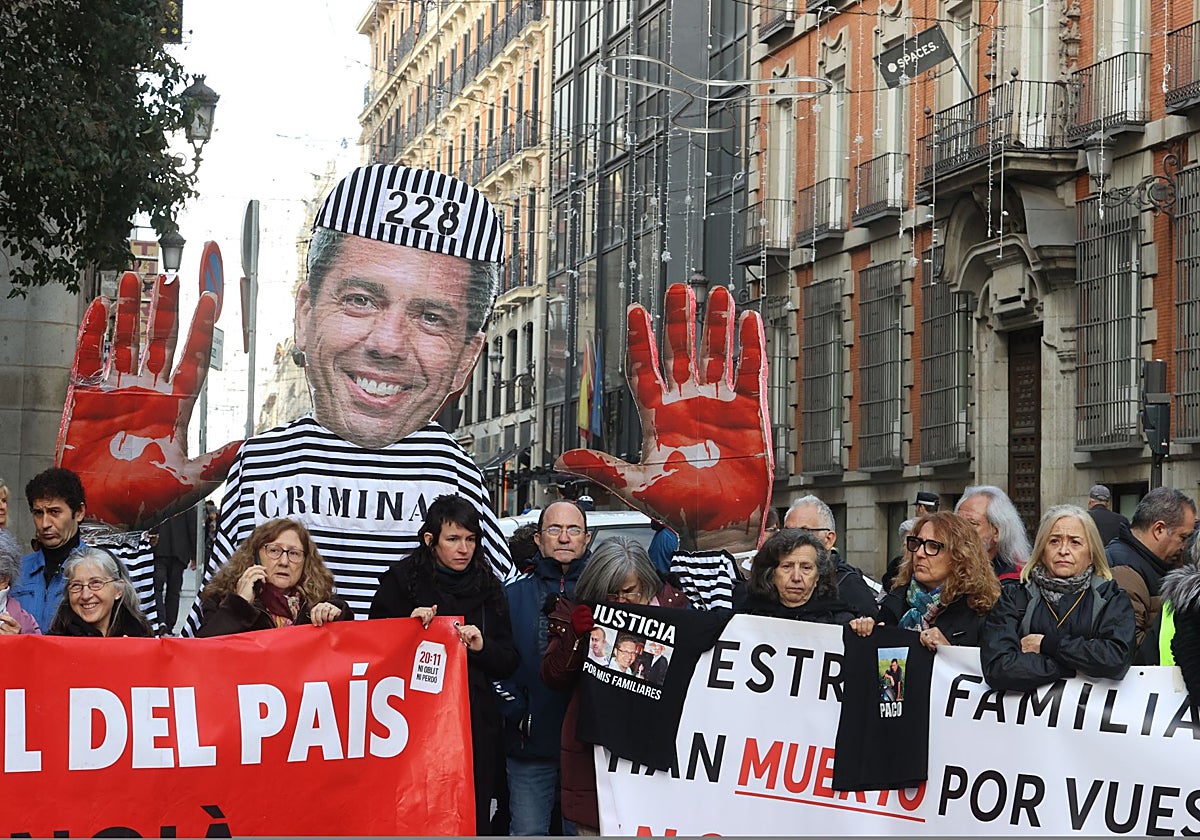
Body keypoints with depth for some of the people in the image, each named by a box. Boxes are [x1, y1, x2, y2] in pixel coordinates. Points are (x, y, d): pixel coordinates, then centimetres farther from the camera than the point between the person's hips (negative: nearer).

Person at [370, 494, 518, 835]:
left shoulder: (488, 588, 11)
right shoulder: (401, 580, 2)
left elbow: (508, 665, 11)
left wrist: (481, 647, -8)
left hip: (477, 726, 3)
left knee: (474, 820, 2)